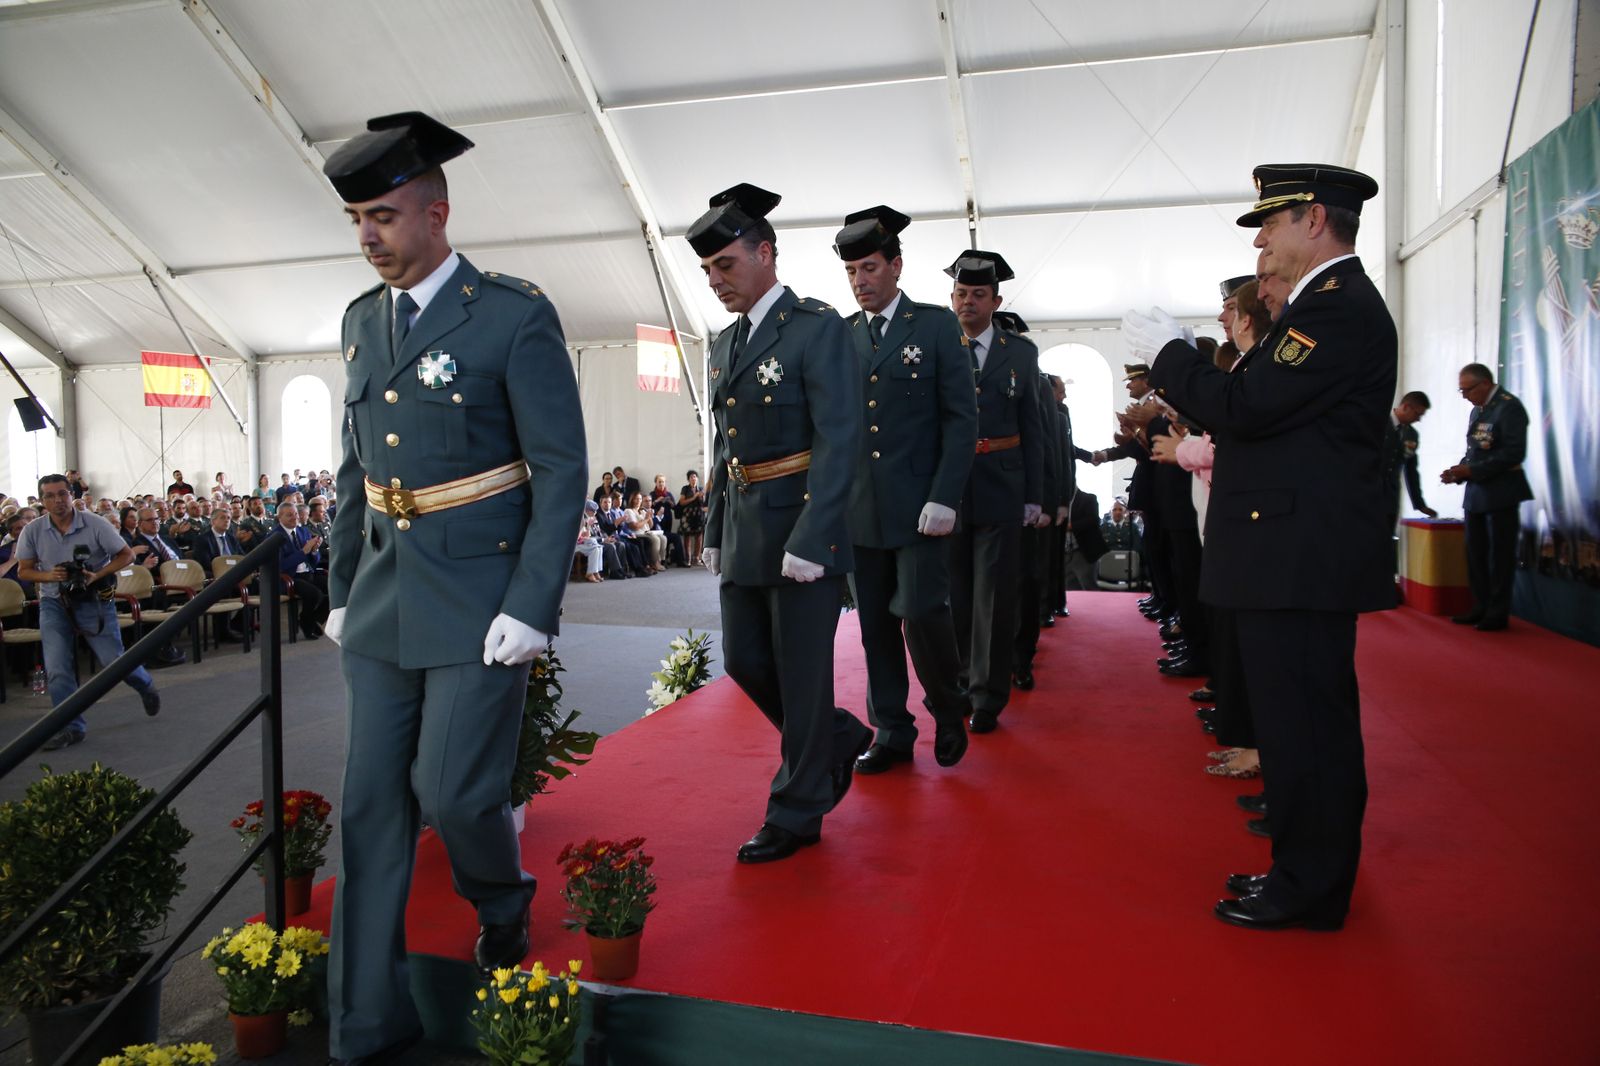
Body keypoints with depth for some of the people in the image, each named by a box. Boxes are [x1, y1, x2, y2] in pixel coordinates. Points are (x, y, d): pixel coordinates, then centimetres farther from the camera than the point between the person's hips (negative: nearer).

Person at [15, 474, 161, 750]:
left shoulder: (95, 525, -11)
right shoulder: (32, 531, -5)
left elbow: (127, 555, -5)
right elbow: (23, 570, 4)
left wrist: (97, 575, -19)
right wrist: (48, 575, -17)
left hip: (94, 601, -2)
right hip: (54, 603, 2)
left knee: (113, 661, 1)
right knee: (57, 669, -5)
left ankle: (146, 688, 34)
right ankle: (72, 727, 7)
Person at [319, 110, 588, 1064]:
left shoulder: (516, 315, -9)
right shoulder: (362, 319, 12)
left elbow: (563, 471, -11)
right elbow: (355, 468, 17)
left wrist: (533, 606, -16)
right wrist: (343, 589, 15)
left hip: (481, 600, -6)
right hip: (385, 601, 6)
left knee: (453, 791, -4)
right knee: (372, 806, 8)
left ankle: (503, 902, 32)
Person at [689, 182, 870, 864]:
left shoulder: (818, 327, -9)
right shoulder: (724, 344, 14)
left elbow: (839, 442, -16)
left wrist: (809, 542, -21)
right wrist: (713, 531, 14)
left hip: (803, 527, -8)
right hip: (743, 531, 8)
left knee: (801, 671, 2)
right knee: (744, 662, 13)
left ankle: (797, 812, 18)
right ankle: (840, 737, 36)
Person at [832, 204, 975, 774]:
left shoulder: (936, 325, 1)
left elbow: (961, 418, -3)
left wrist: (944, 498, -12)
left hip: (918, 505, -4)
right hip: (858, 508, 4)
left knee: (922, 614, -9)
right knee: (876, 626, 8)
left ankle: (948, 707, 19)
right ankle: (891, 733, 21)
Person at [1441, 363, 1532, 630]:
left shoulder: (1509, 407, -11)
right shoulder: (1477, 410, 14)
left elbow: (1514, 453, -18)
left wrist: (1471, 470, -19)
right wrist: (1458, 472, 2)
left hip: (1501, 493, -8)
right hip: (1476, 492, 8)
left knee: (1500, 554, 0)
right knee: (1475, 553, 9)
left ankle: (1498, 613, 7)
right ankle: (1481, 608, 18)